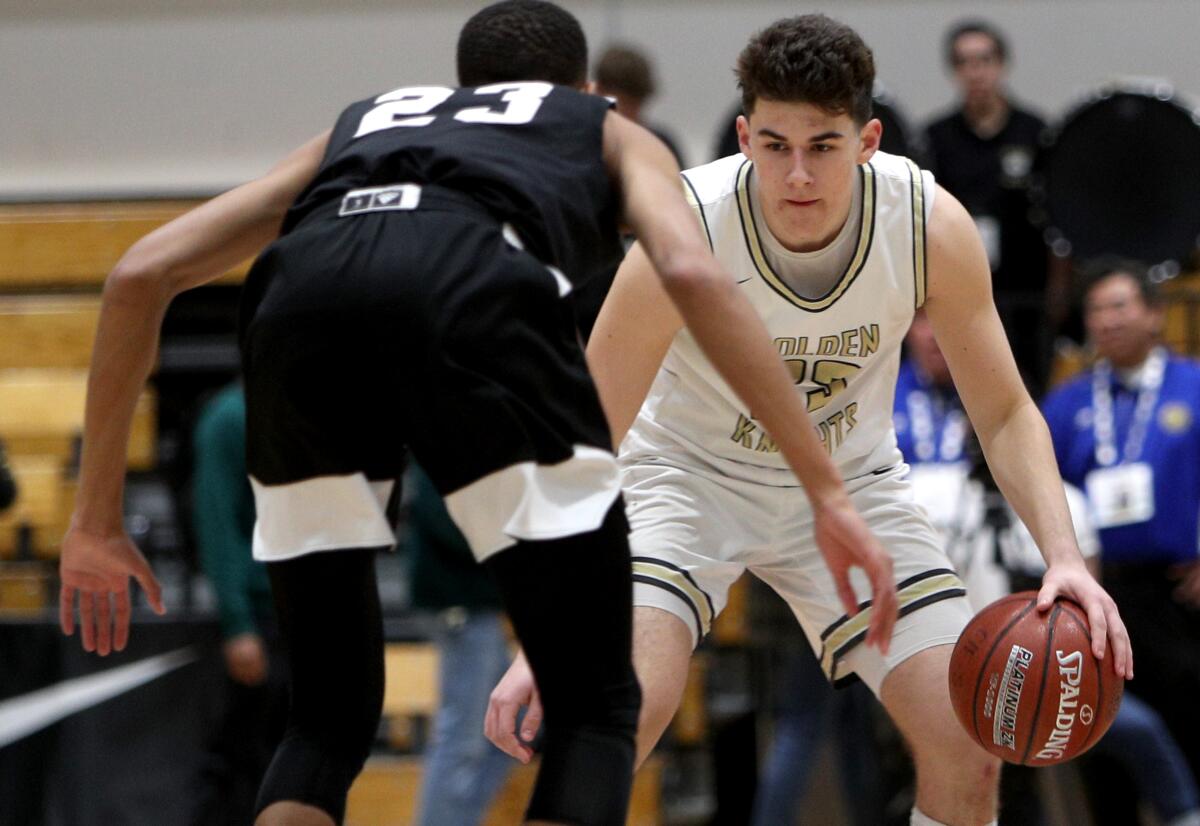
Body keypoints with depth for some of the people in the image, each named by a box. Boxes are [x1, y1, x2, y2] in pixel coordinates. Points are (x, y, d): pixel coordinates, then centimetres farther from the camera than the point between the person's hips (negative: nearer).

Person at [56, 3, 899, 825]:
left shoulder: (361, 122, 43)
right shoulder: (613, 133, 35)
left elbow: (141, 274, 32)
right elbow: (695, 273, 11)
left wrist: (98, 518, 35)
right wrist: (828, 491, 7)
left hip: (302, 294, 3)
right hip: (477, 293, -3)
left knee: (330, 718, 20)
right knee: (595, 709, 11)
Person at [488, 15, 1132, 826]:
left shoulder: (932, 226, -23)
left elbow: (1006, 414, -10)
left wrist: (1064, 559, -27)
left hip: (850, 481, 3)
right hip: (691, 475, -3)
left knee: (970, 746, -8)